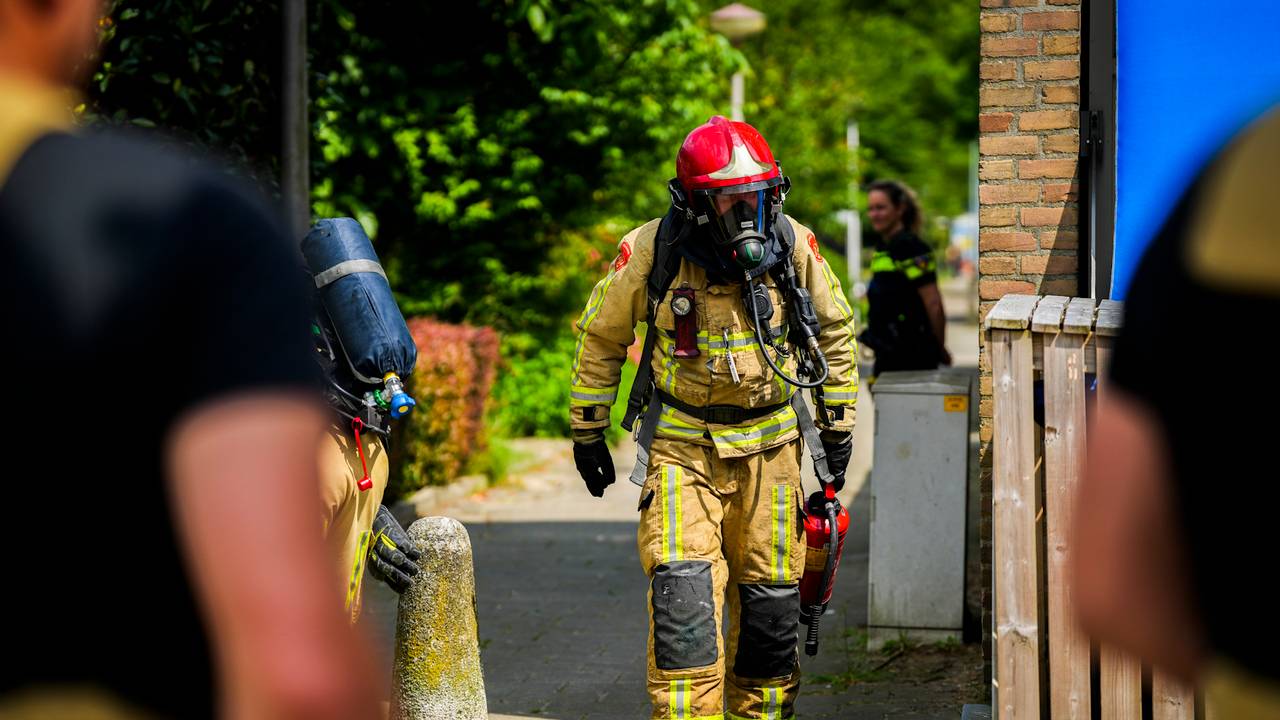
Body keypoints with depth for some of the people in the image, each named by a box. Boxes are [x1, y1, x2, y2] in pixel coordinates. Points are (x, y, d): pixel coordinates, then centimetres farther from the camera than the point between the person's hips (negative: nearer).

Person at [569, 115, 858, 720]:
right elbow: (600, 335, 4)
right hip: (682, 447, -2)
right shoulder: (650, 251, -12)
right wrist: (587, 431, 8)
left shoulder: (793, 245, -6)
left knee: (768, 597, 6)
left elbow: (833, 328, 11)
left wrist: (838, 421, 12)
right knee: (683, 591, -17)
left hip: (769, 445, 2)